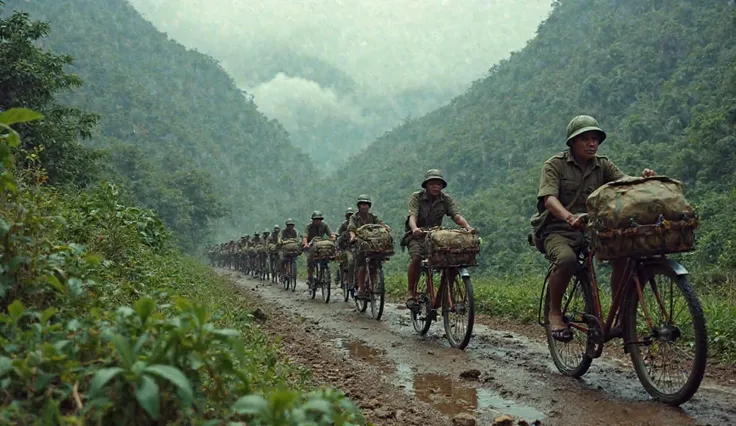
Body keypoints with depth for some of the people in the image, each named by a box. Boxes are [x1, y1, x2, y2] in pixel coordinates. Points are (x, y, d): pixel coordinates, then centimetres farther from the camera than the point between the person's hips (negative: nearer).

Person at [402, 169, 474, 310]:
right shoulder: (416, 197, -10)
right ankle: (411, 293, -17)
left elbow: (457, 215, -16)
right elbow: (412, 216, -26)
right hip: (417, 235, -3)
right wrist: (415, 228, -49)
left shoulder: (446, 199, -2)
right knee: (416, 258, -31)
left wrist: (468, 227, -37)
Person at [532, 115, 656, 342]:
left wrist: (643, 181, -29)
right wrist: (569, 217, -39)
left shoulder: (603, 166, 11)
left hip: (592, 228, 4)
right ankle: (554, 313, -12)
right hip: (558, 230, -4)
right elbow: (549, 199, -19)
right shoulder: (555, 165, -3)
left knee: (623, 254, -23)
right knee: (566, 259, -36)